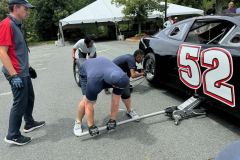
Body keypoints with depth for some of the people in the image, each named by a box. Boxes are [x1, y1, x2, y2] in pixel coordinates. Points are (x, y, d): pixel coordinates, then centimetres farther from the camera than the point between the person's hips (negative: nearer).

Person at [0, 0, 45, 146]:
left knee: (29, 98, 18)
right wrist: (14, 75, -24)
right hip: (17, 74, -10)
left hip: (23, 72, 10)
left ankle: (30, 123, 35)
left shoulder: (16, 25, 14)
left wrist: (28, 67, 21)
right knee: (20, 103, -2)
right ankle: (13, 135, 11)